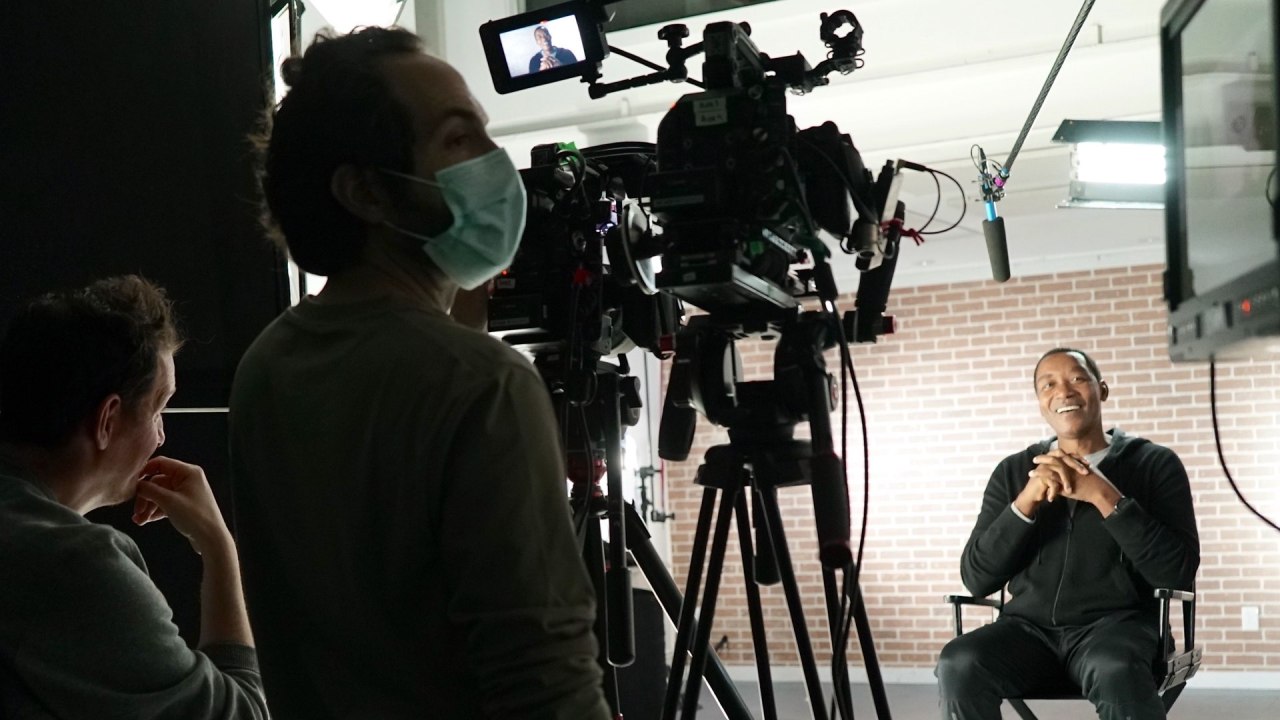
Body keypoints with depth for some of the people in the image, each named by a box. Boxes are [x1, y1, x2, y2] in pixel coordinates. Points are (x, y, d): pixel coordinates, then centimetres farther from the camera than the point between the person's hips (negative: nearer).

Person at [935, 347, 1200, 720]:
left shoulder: (1155, 463, 5)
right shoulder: (1013, 471, 11)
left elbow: (1178, 572, -7)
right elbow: (976, 578, 2)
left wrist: (1104, 497, -16)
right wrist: (1027, 499, -11)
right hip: (1030, 626, 3)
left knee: (1116, 671, -39)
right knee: (958, 665, -30)